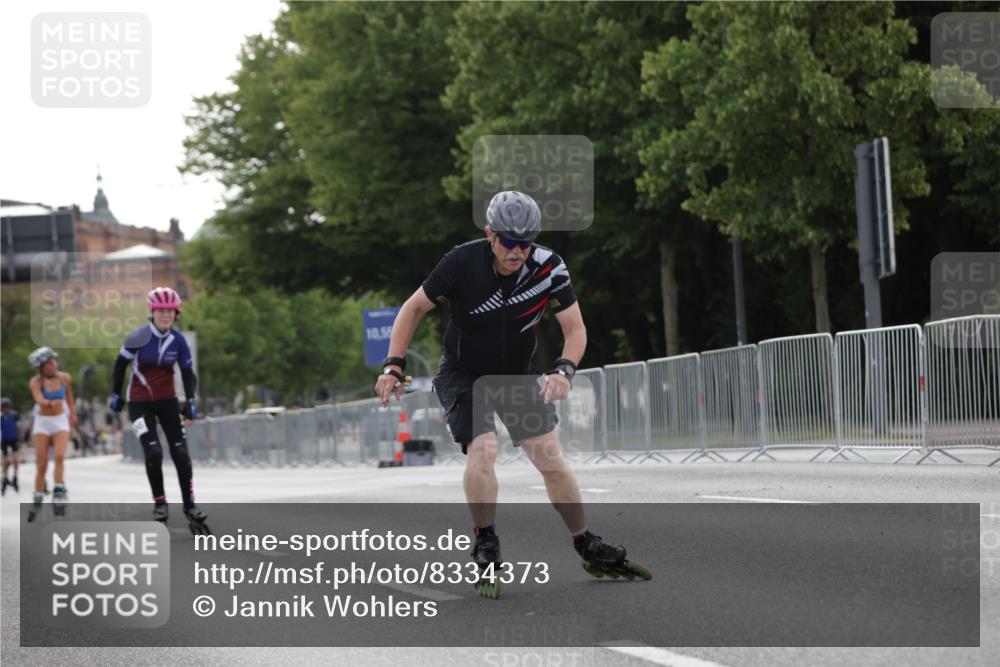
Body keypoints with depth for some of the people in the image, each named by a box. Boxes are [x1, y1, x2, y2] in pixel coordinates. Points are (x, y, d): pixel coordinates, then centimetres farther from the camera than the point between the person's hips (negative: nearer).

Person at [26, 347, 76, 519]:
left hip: (60, 422, 1)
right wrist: (50, 403, -52)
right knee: (41, 465, -4)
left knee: (60, 456, -22)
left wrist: (73, 413, 27)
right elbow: (39, 399, -31)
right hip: (42, 423, -1)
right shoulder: (36, 382, -13)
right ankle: (37, 502, 9)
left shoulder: (65, 378, -5)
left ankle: (58, 496, -23)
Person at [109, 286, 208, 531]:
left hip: (167, 400, 3)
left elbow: (188, 373, 1)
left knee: (180, 452, -3)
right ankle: (159, 502, 2)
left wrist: (190, 401, -13)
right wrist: (116, 395, 3)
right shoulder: (139, 337, -15)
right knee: (153, 452, -16)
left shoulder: (178, 340, -6)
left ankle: (190, 505, 9)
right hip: (139, 401, -3)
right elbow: (120, 364, -2)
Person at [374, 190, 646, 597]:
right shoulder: (463, 263, -25)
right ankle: (486, 544, -5)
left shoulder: (548, 267, -20)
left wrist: (564, 370, -33)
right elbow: (415, 308, -12)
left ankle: (585, 544, 15)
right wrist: (394, 365, -19)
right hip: (462, 375, -3)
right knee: (482, 450, -24)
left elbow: (574, 328, -14)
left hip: (517, 374, 3)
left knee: (550, 457, -2)